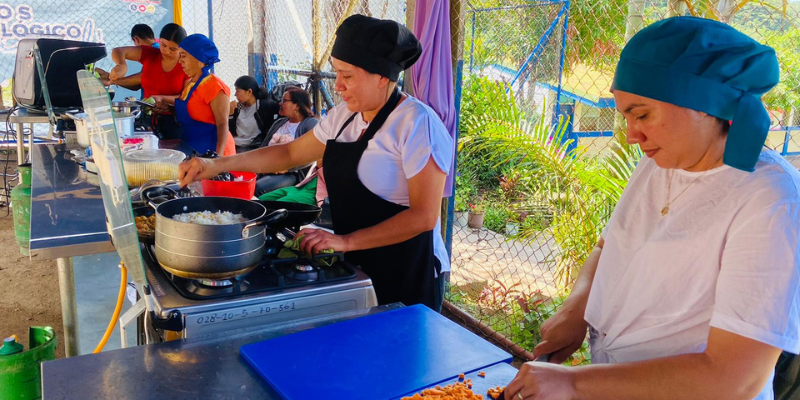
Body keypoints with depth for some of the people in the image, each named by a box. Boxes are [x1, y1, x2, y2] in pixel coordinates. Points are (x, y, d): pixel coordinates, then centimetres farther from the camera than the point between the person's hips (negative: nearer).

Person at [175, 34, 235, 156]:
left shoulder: (213, 84, -14)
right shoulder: (190, 83, 11)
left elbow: (222, 124, -20)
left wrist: (218, 155, -31)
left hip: (211, 150, -8)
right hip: (192, 150, 8)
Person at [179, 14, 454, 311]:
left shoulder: (417, 124, -18)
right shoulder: (342, 117, 4)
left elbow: (424, 216, -21)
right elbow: (289, 153, 13)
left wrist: (345, 241, -22)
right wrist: (217, 165, 4)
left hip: (405, 276, -6)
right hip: (356, 266, 7)